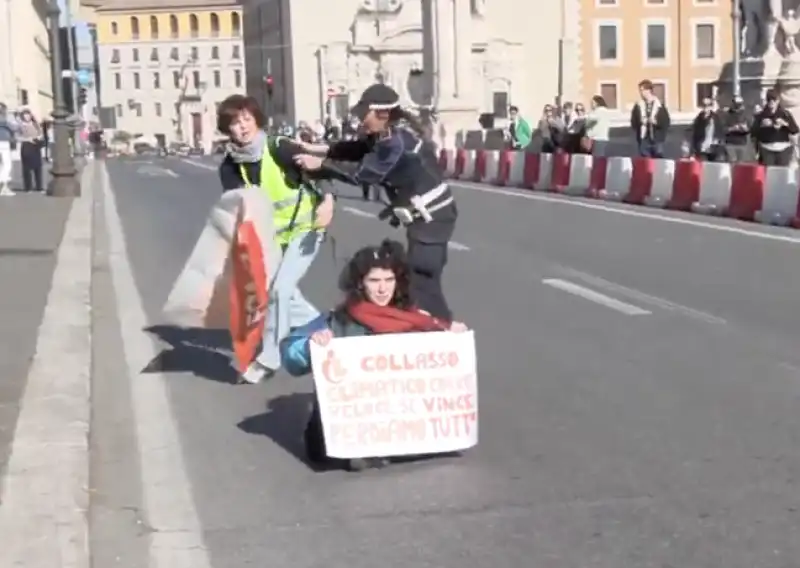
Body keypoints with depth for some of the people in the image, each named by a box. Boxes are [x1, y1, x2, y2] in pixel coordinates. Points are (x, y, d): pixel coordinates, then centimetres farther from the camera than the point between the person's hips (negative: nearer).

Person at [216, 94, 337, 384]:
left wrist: (327, 201, -33)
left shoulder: (280, 148, -21)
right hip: (271, 235, 6)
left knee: (280, 288, -16)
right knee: (281, 292, 9)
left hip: (304, 228, -6)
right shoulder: (230, 166, -8)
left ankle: (269, 358, -3)